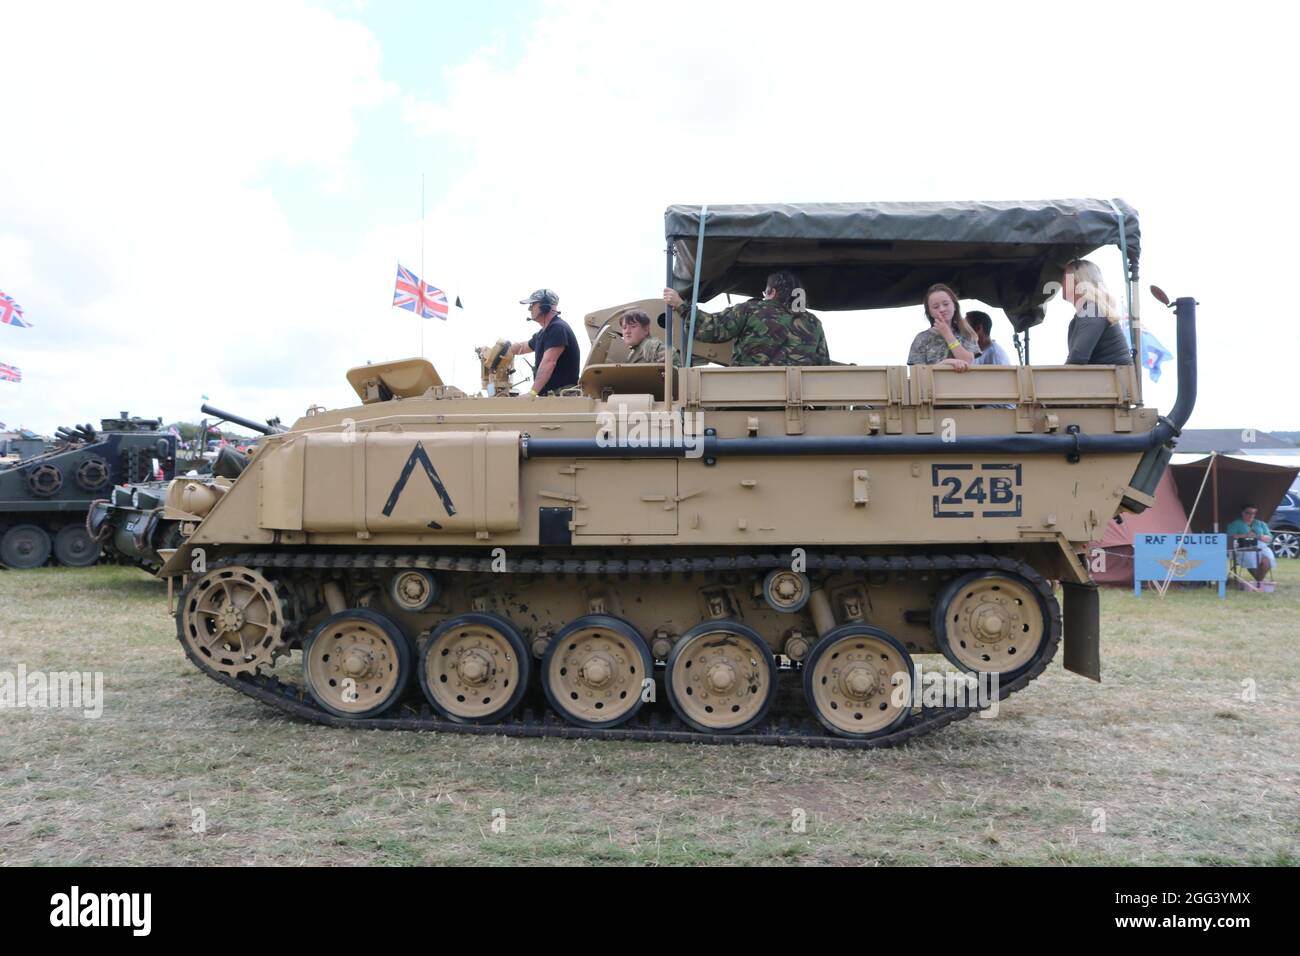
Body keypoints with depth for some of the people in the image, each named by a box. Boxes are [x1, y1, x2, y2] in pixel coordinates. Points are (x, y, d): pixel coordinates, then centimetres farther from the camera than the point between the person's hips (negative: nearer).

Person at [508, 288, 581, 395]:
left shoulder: (558, 328, -12)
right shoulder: (543, 332, 21)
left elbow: (549, 363, -21)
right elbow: (523, 347, 39)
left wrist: (532, 392, -27)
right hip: (549, 395, 9)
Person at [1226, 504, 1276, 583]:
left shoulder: (1261, 524, 27)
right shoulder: (1235, 524, 18)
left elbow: (1269, 539, 17)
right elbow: (1231, 537, 1)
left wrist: (1258, 536, -4)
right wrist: (1245, 535, -10)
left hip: (1262, 548, 3)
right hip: (1245, 549, -3)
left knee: (1266, 561, -32)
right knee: (1251, 560, -37)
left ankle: (1260, 580, -14)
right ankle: (1258, 580, -19)